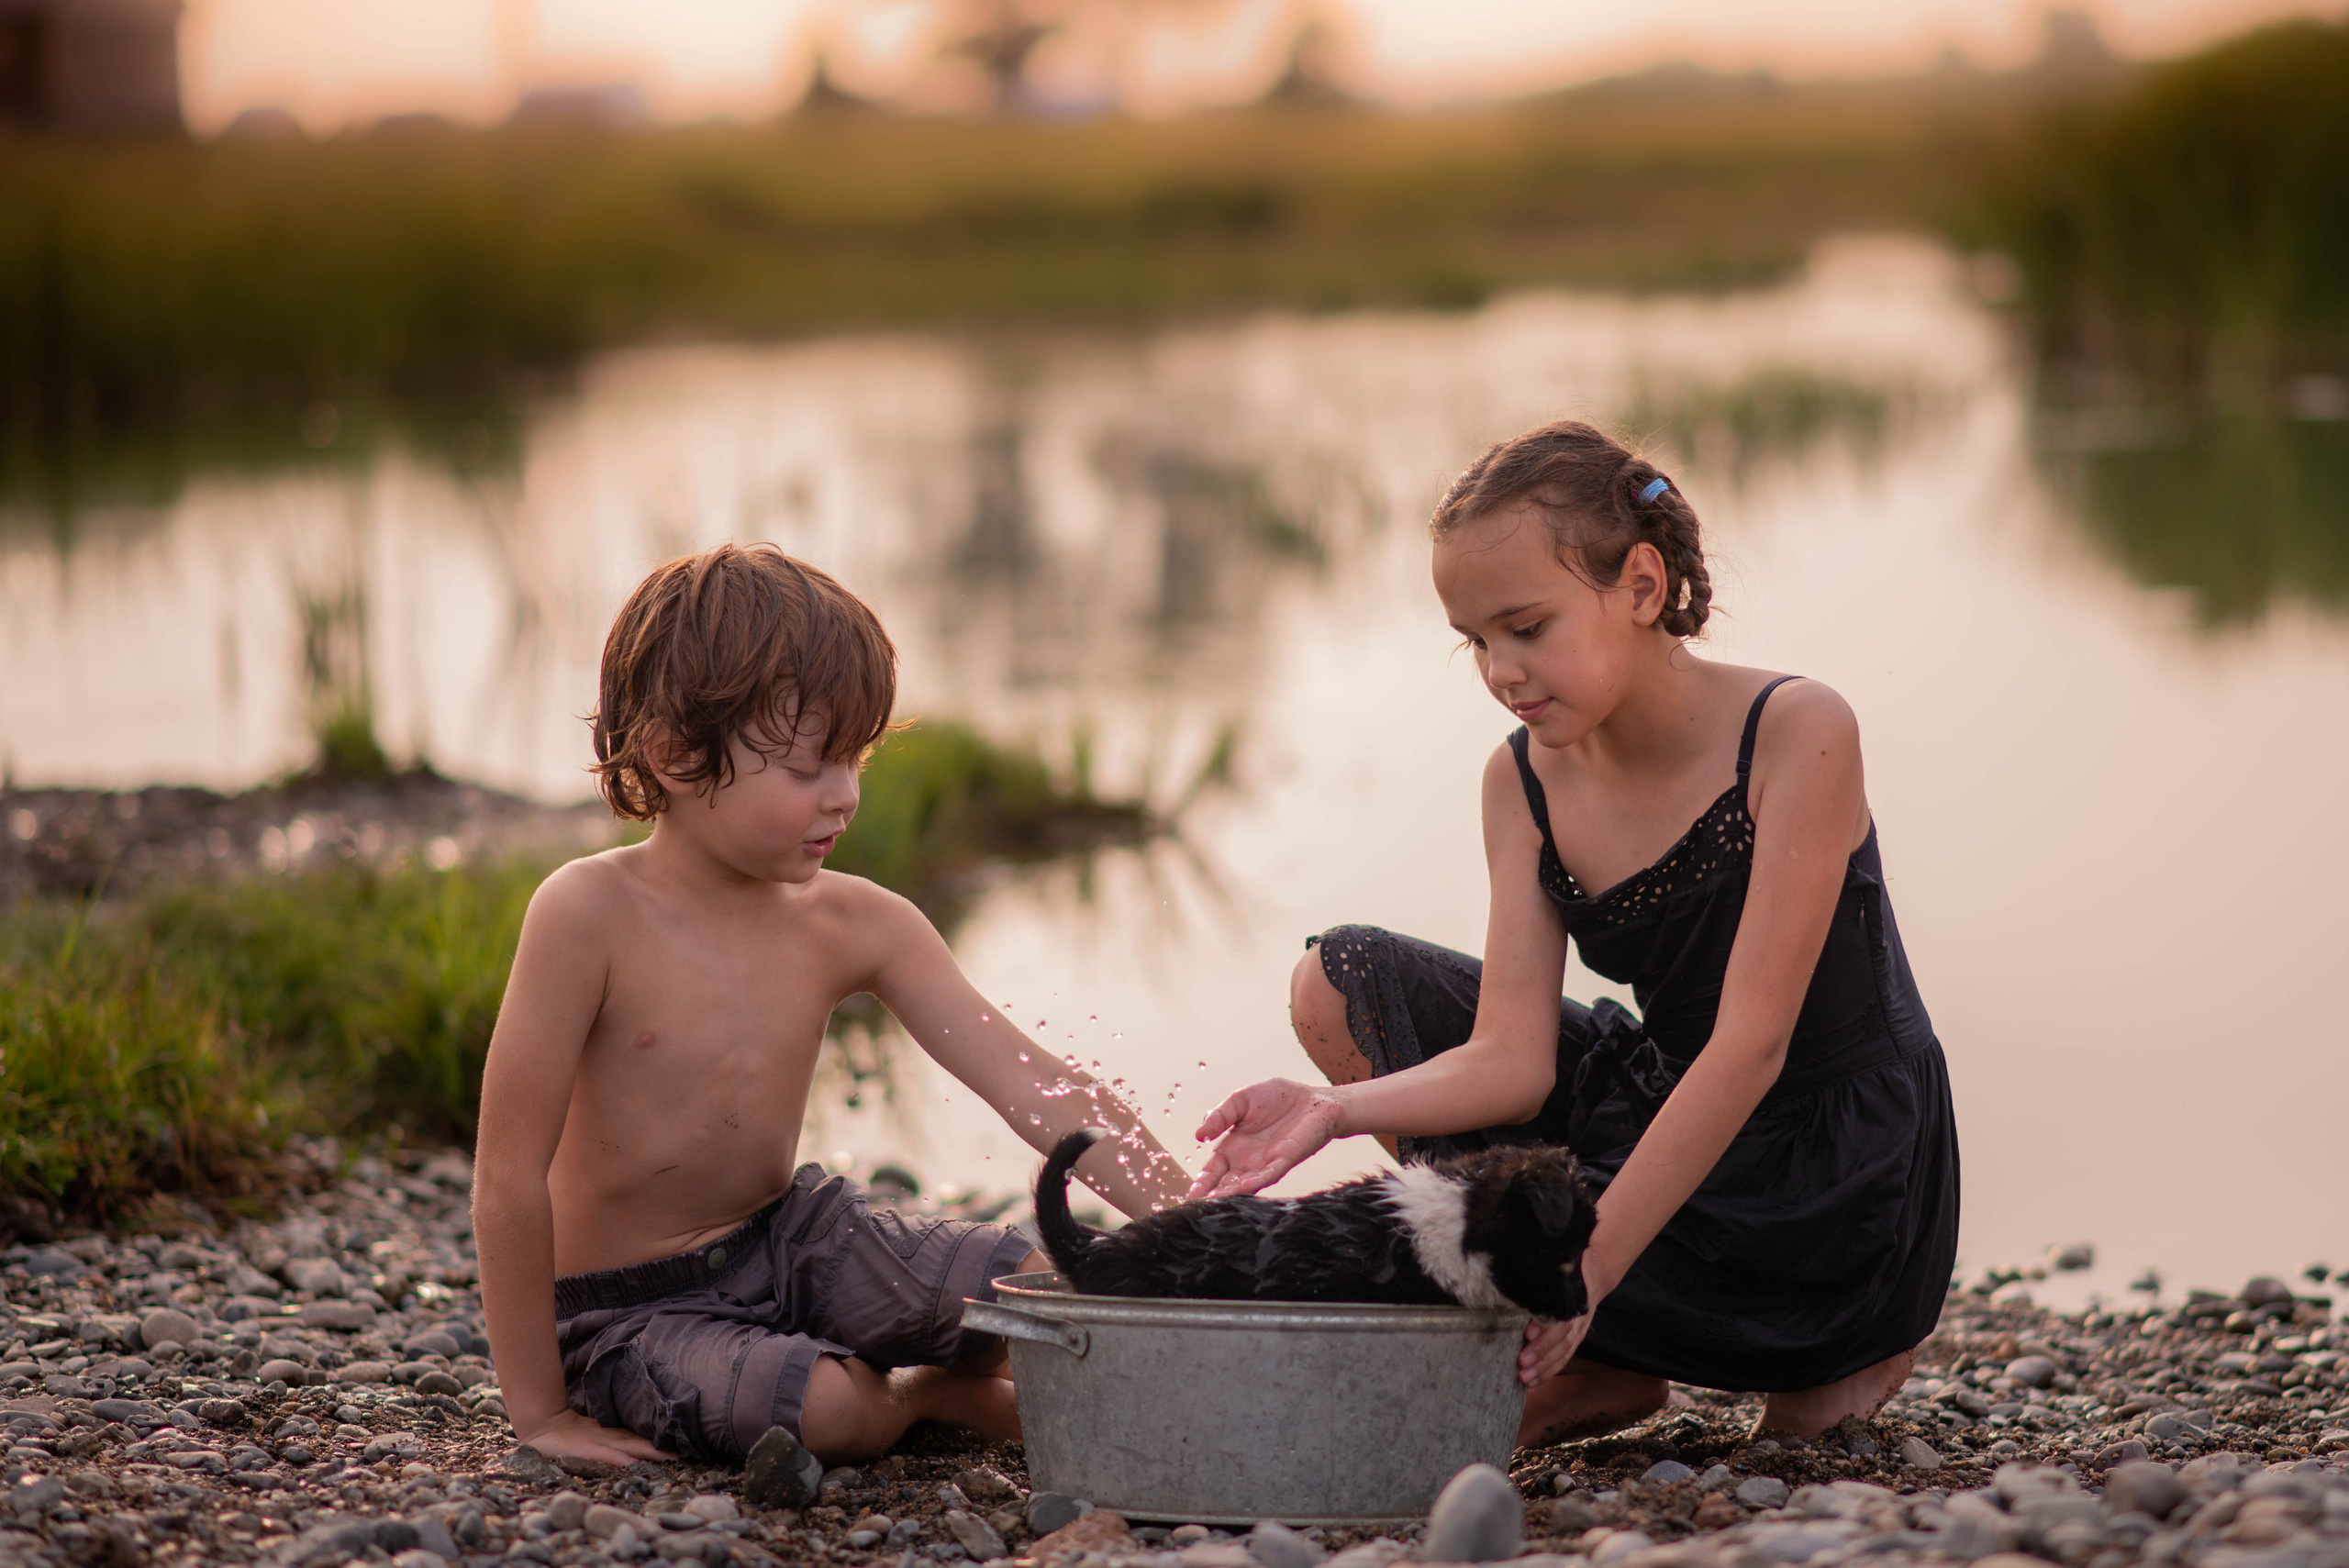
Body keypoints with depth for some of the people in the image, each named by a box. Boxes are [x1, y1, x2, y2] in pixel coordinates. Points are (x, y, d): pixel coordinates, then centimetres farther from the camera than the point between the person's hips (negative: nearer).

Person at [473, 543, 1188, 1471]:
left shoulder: (854, 927, -6)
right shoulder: (592, 915, -22)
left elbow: (1032, 1085, -11)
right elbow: (511, 1179, -21)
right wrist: (540, 1412, -18)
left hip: (790, 1238, 5)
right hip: (632, 1312, -5)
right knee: (832, 1410, -31)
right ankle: (911, 1403, 6)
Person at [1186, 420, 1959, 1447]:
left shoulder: (1795, 735, -21)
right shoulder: (1525, 781, -2)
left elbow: (1751, 1045, -26)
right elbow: (1512, 1057, -11)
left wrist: (1589, 1266, -33)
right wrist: (1337, 1109, -31)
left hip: (1838, 1198, -7)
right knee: (1343, 982, -3)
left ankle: (1832, 1354, 0)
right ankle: (1598, 1364, 1)